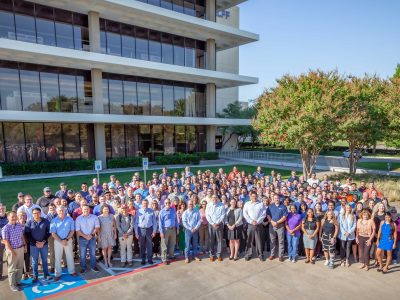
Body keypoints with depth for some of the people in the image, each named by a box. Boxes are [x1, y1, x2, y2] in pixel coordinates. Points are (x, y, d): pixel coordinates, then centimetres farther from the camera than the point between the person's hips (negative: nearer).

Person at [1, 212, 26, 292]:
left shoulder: (19, 226, 2)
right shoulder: (5, 228, -15)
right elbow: (6, 241, -15)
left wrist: (24, 245, 9)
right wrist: (11, 251, -16)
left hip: (20, 249, 6)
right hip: (12, 250, -5)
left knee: (20, 266, 15)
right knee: (12, 268, 7)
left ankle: (18, 281, 30)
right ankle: (12, 285, 19)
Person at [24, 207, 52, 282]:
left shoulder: (46, 221, -5)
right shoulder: (29, 223, -6)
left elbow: (49, 232, -1)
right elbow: (27, 234, -6)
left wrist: (43, 242, -10)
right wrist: (35, 243, -12)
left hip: (44, 244, 1)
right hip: (33, 245, 0)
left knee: (44, 260, 12)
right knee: (34, 261, 9)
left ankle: (46, 274, 25)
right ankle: (35, 276, 23)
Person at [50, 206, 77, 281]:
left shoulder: (70, 219, -6)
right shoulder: (54, 221, -7)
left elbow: (72, 231, -3)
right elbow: (53, 233, -9)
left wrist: (66, 239, -13)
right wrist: (61, 241, -15)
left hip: (68, 240, 1)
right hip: (58, 241, -1)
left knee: (70, 256, 9)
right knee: (57, 257, 6)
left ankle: (72, 271, 22)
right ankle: (57, 274, 18)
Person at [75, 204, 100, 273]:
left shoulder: (94, 217, -3)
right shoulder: (78, 218, -6)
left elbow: (97, 227, -4)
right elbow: (78, 230, -8)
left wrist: (91, 235, -17)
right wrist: (85, 236, -16)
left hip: (92, 238, 1)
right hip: (82, 238, -1)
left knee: (93, 253, 11)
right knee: (82, 254, 8)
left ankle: (93, 266, 25)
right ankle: (83, 267, 22)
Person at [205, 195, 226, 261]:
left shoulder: (221, 205, -1)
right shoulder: (208, 205, 2)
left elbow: (223, 215, -3)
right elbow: (207, 215, -1)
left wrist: (217, 223, -10)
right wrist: (212, 223, -9)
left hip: (219, 224, 0)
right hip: (211, 224, 0)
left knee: (219, 240, 2)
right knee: (211, 240, 4)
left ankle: (219, 254, 13)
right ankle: (212, 255, 15)